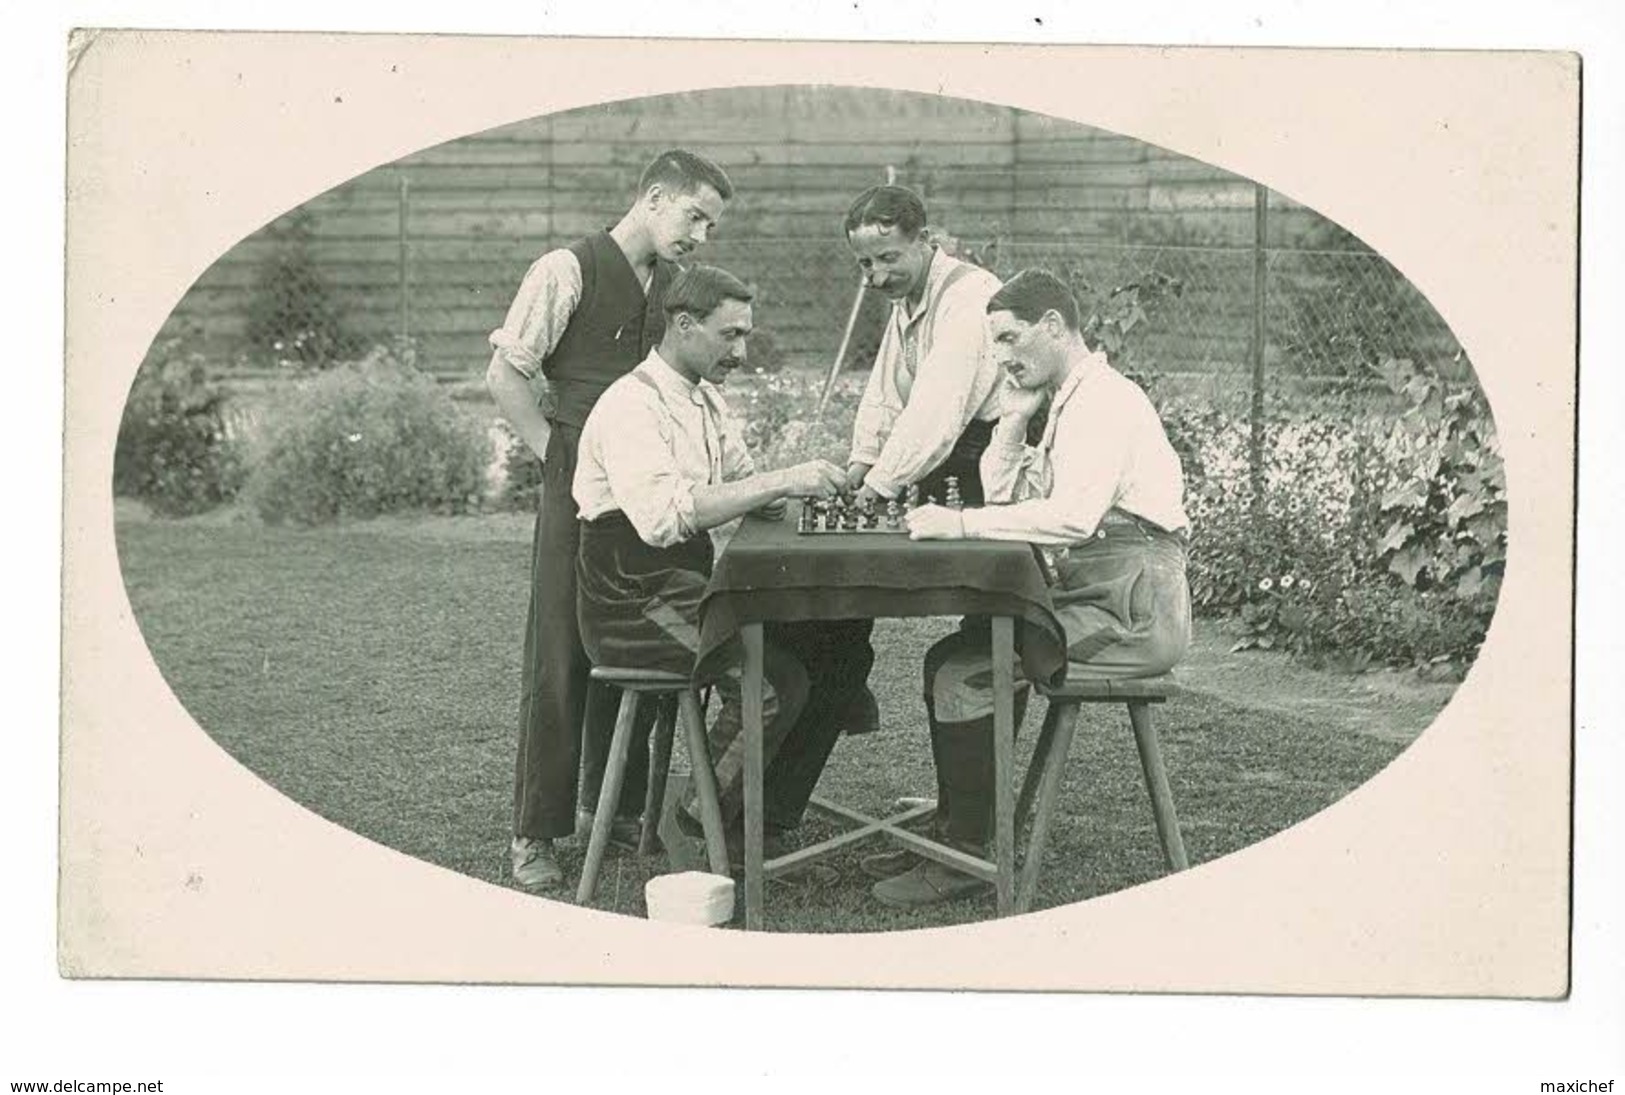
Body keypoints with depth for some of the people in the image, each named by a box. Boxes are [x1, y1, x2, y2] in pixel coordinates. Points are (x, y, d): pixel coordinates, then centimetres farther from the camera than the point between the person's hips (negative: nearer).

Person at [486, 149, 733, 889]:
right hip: (578, 495, -6)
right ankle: (534, 834, 7)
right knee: (559, 659, -1)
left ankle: (614, 805, 25)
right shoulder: (568, 272, -8)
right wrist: (560, 461, -9)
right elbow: (503, 378, -8)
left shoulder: (675, 288, 12)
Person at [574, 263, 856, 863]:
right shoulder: (631, 406, -16)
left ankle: (763, 832, 1)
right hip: (631, 602, -9)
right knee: (773, 680, -24)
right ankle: (695, 834, -8)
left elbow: (746, 490, 17)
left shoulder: (707, 401, 14)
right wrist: (779, 482, -32)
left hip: (691, 585, 9)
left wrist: (802, 487, -6)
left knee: (828, 652, -5)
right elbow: (663, 514, -32)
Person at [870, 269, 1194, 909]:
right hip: (1097, 596, 10)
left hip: (1132, 610, -10)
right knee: (953, 658, 8)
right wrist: (1016, 418, 7)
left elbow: (1071, 516, -27)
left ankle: (966, 858, -7)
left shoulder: (1104, 400, -13)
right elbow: (1005, 495, 19)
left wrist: (959, 524, -24)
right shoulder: (1070, 403, 19)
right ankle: (958, 825, 9)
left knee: (962, 676, -17)